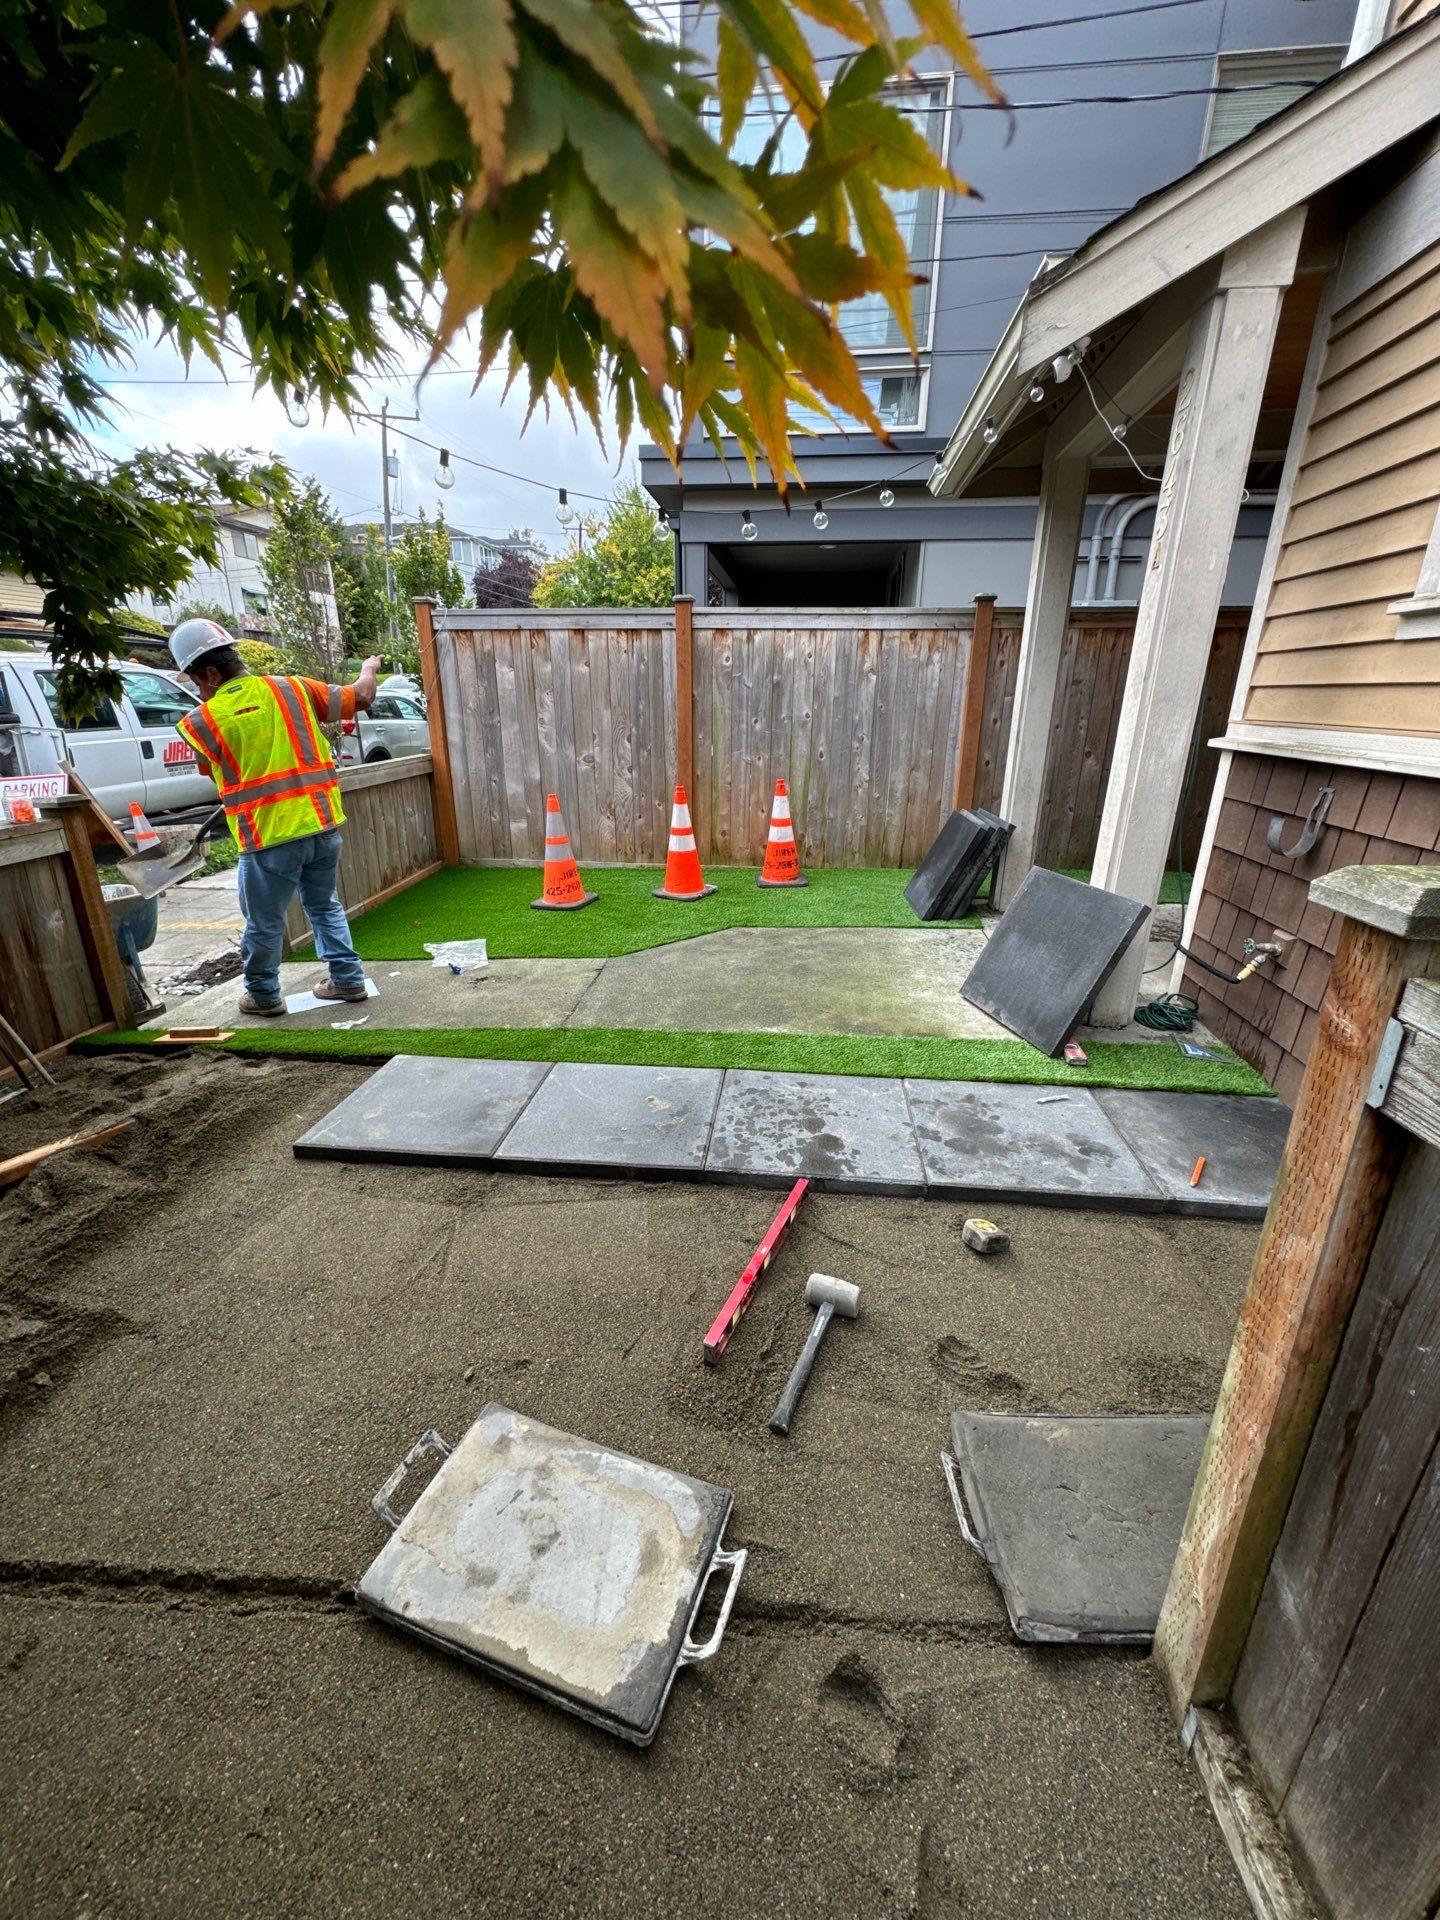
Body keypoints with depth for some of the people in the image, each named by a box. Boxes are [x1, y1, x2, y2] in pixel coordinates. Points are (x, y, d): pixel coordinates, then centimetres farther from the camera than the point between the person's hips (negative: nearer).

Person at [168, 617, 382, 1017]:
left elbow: (206, 770, 12)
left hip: (270, 837, -4)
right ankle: (347, 978, 24)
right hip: (323, 823, 4)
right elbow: (360, 698, 6)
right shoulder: (292, 687, 1)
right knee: (325, 906, 21)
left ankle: (263, 995, 27)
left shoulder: (202, 722, -4)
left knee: (264, 923, 13)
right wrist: (369, 669, 27)